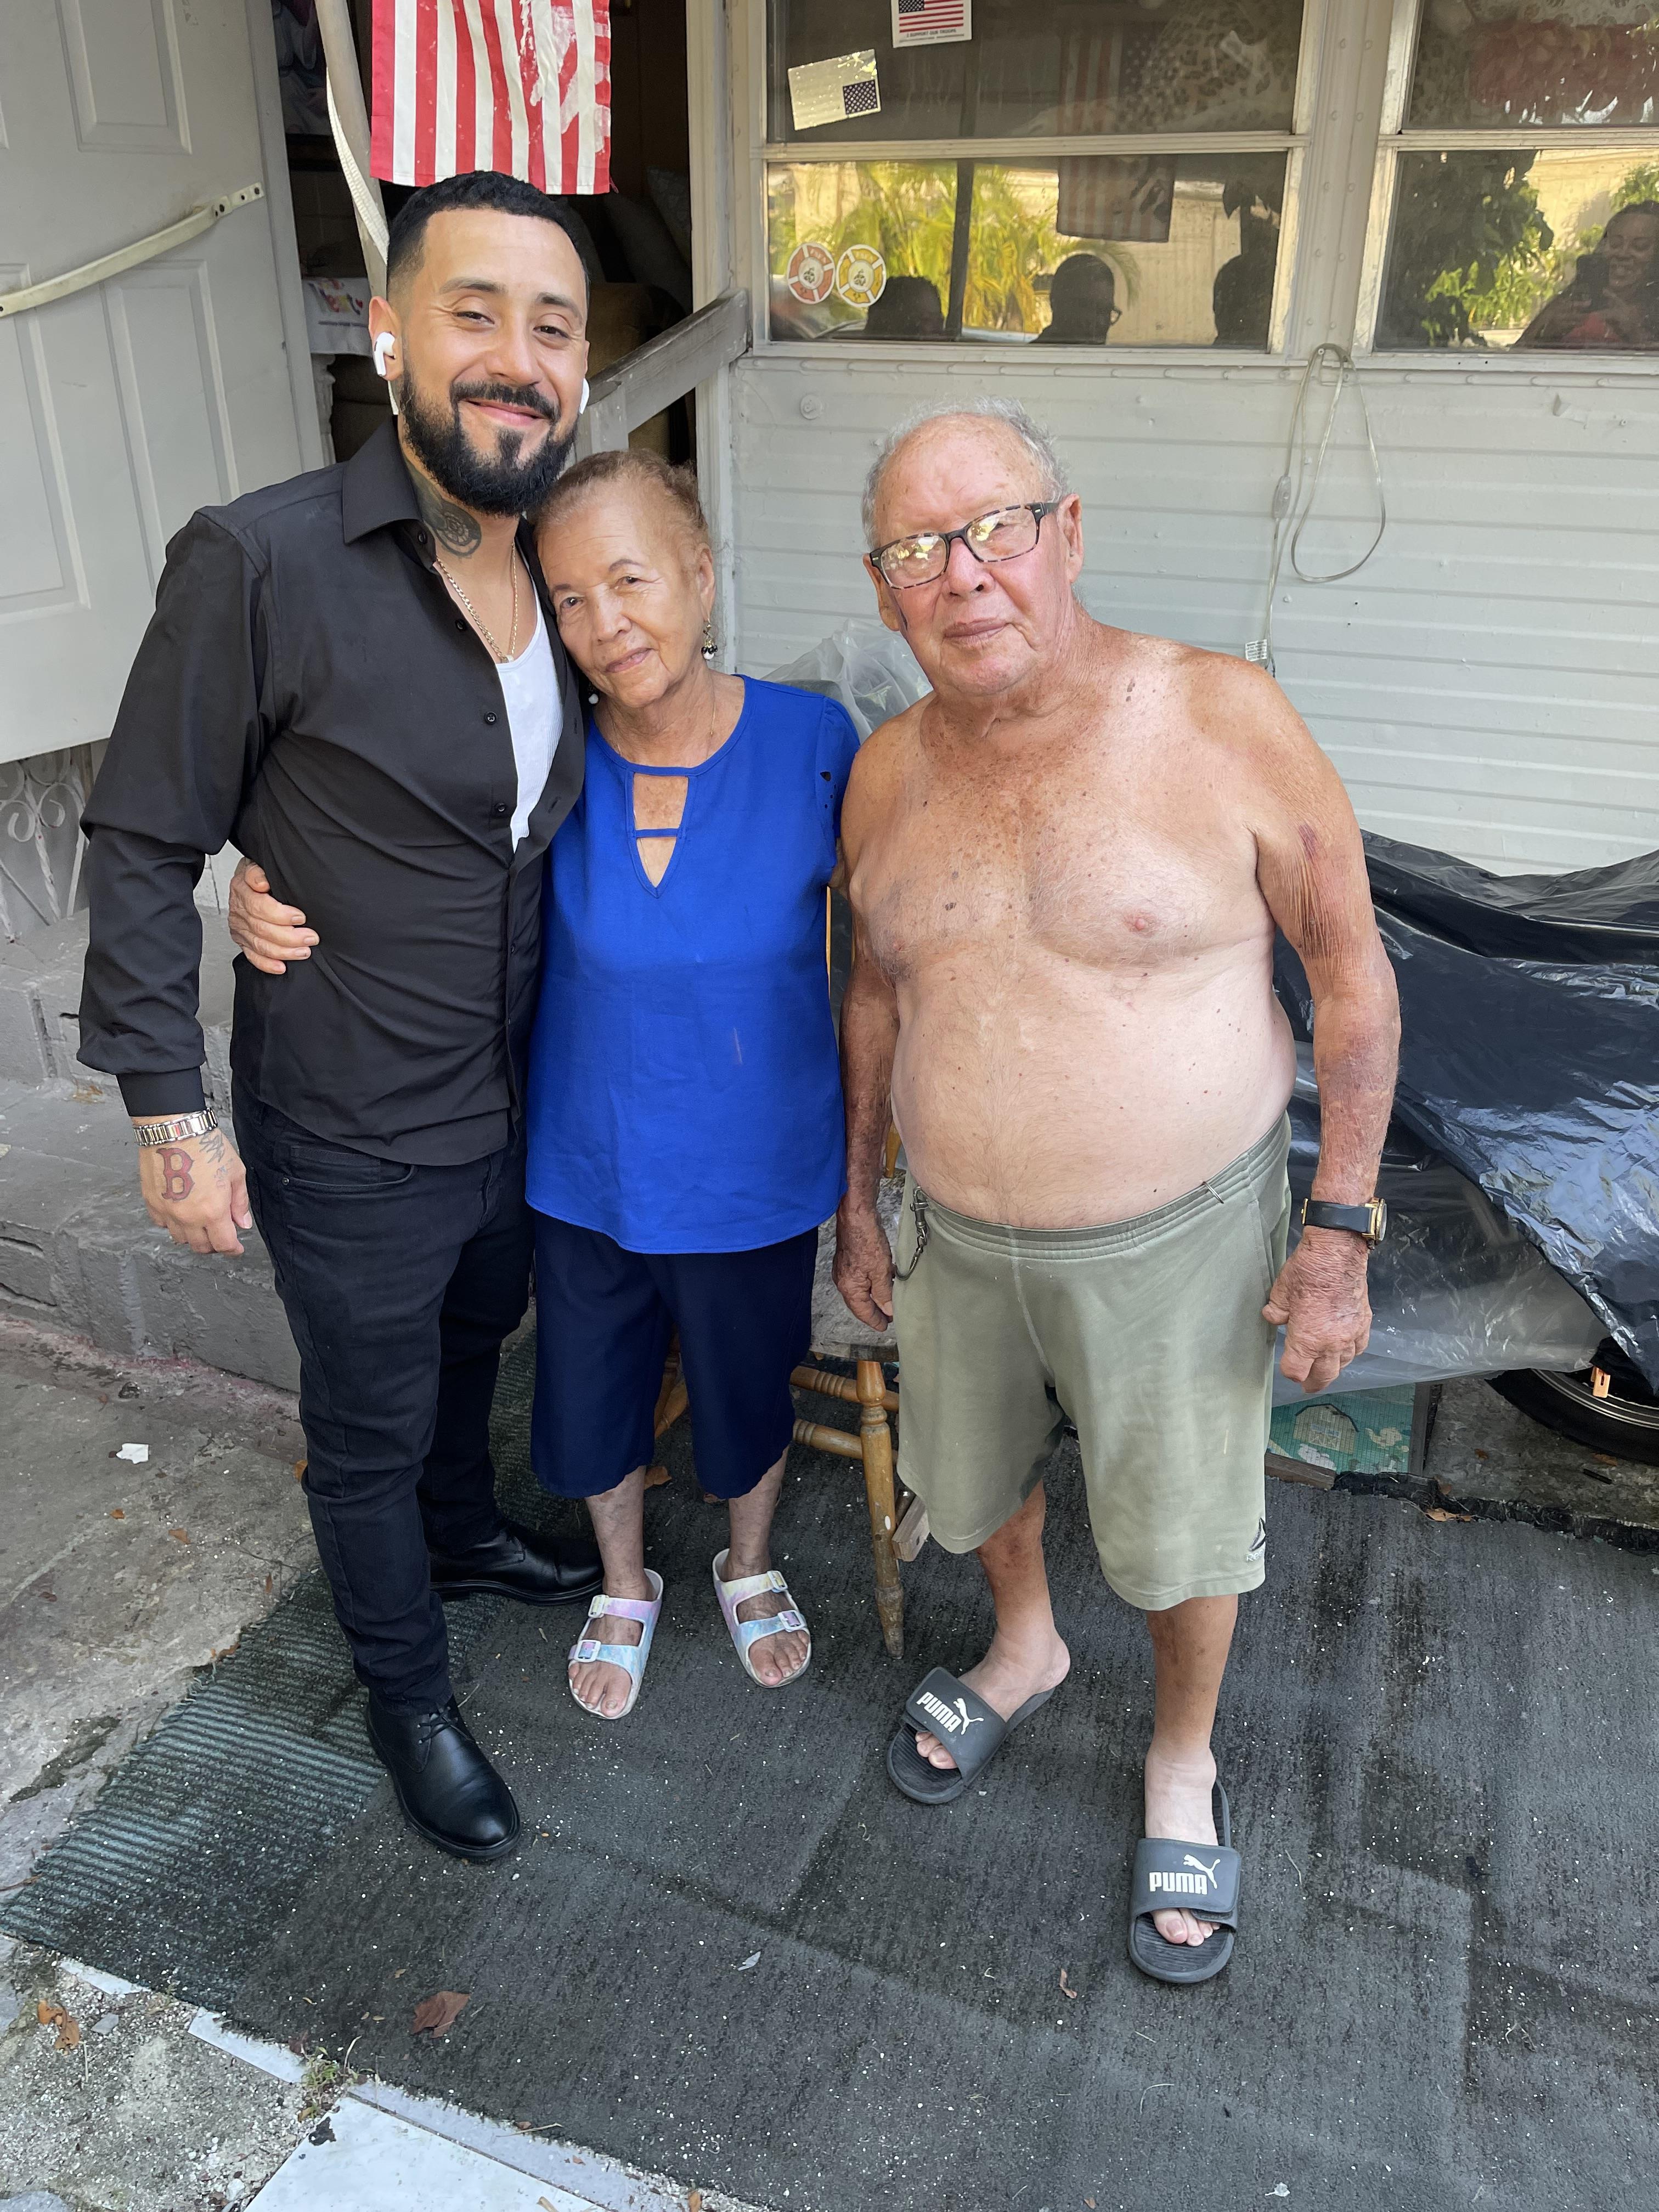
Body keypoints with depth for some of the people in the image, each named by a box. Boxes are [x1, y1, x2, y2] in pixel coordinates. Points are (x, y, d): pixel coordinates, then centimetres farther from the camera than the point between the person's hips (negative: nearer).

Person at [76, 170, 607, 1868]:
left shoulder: (560, 576, -2)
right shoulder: (258, 564, -22)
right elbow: (144, 851, -14)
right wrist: (169, 1107, -14)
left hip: (515, 1109, 6)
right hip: (354, 1149, -6)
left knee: (473, 1345, 30)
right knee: (369, 1429, 16)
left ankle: (463, 1535, 60)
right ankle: (406, 1693, 42)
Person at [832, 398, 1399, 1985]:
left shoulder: (1222, 723, -19)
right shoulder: (888, 777, -5)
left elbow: (1353, 978, -11)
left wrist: (1340, 1230, -12)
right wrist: (858, 1199, 13)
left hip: (1175, 1240, -4)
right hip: (957, 1231, 4)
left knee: (1181, 1529, 15)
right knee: (972, 1481, 24)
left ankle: (1182, 1761, 45)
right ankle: (1025, 1649, 56)